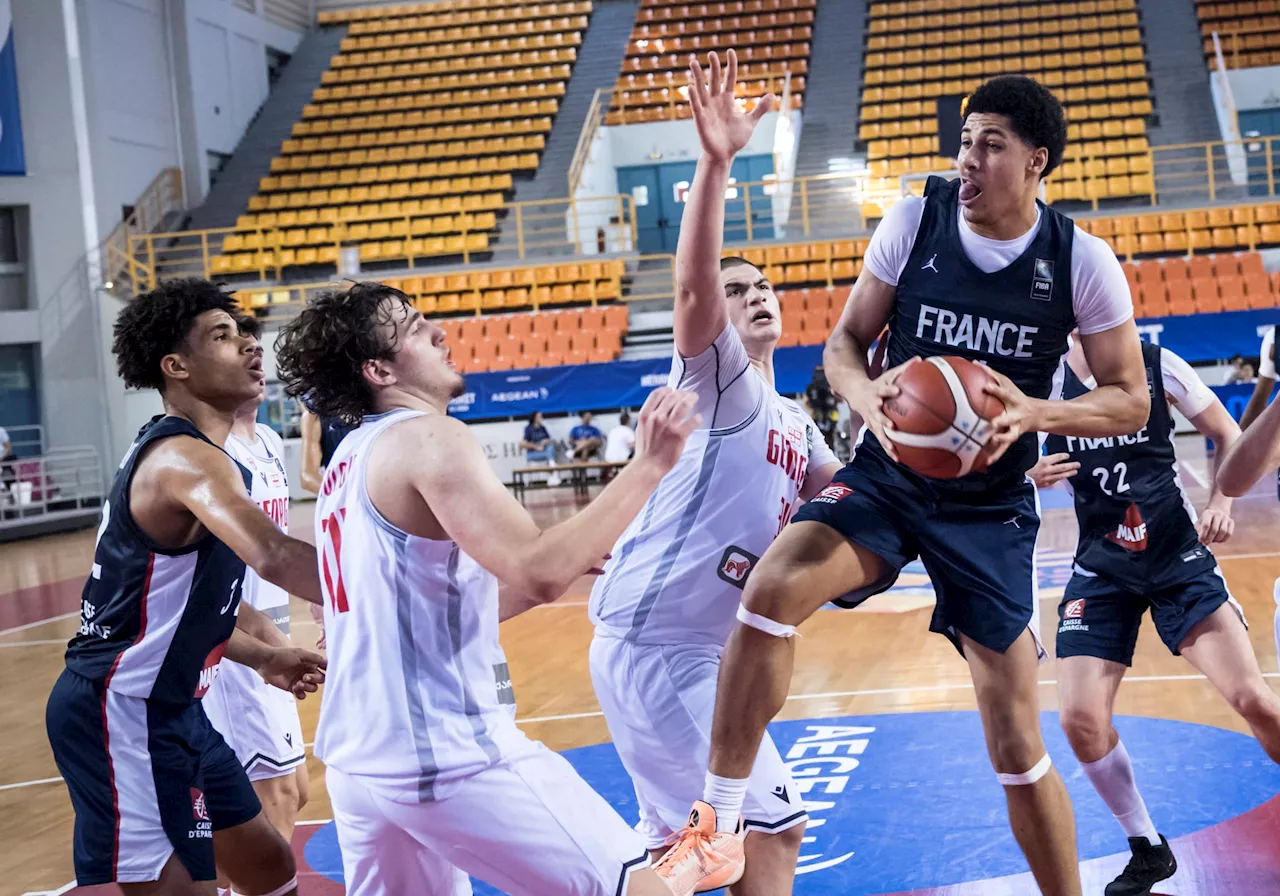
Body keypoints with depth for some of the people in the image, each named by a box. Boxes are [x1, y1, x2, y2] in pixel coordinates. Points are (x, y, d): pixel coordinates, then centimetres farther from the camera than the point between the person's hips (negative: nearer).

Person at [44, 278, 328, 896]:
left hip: (167, 706, 11)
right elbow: (274, 557, -38)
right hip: (118, 711, -11)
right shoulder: (186, 458, -20)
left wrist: (263, 658, 16)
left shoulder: (172, 453, 14)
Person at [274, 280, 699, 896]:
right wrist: (649, 464, -18)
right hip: (449, 754, -9)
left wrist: (568, 565, 18)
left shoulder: (351, 459, 17)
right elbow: (541, 574, -23)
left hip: (359, 759, 10)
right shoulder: (428, 438, -11)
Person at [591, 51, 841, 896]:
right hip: (656, 642, -9)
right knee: (769, 825, -6)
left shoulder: (795, 422, 19)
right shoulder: (716, 373, -8)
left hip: (699, 648, 9)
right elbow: (693, 288, -26)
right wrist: (717, 162, -37)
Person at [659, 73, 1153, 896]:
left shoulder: (1081, 261, -9)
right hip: (888, 477, 1)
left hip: (992, 505, 0)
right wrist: (867, 396, -23)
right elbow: (844, 346, 1)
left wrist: (1034, 413, -23)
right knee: (773, 589, -29)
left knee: (1019, 745, 2)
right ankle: (717, 826, -17)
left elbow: (1130, 402, -3)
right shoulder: (916, 220, -7)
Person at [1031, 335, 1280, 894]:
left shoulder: (1157, 366, -8)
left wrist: (1221, 503, -12)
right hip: (1101, 569, 2)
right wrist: (1031, 475, -20)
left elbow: (1228, 435, 3)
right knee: (1080, 720, -8)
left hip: (1178, 557, -1)